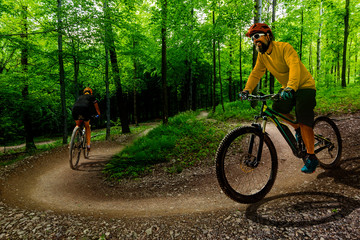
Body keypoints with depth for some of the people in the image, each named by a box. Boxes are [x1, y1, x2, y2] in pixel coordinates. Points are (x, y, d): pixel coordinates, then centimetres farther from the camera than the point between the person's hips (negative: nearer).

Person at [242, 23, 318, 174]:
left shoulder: (284, 48, -23)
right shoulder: (262, 55, -1)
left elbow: (294, 67, -36)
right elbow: (256, 73, -4)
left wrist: (291, 87, -52)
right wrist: (247, 89, -19)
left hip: (304, 86, -7)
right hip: (287, 88, 8)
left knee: (304, 121, -16)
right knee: (277, 108, -11)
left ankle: (311, 158, -6)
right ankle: (297, 128, 16)